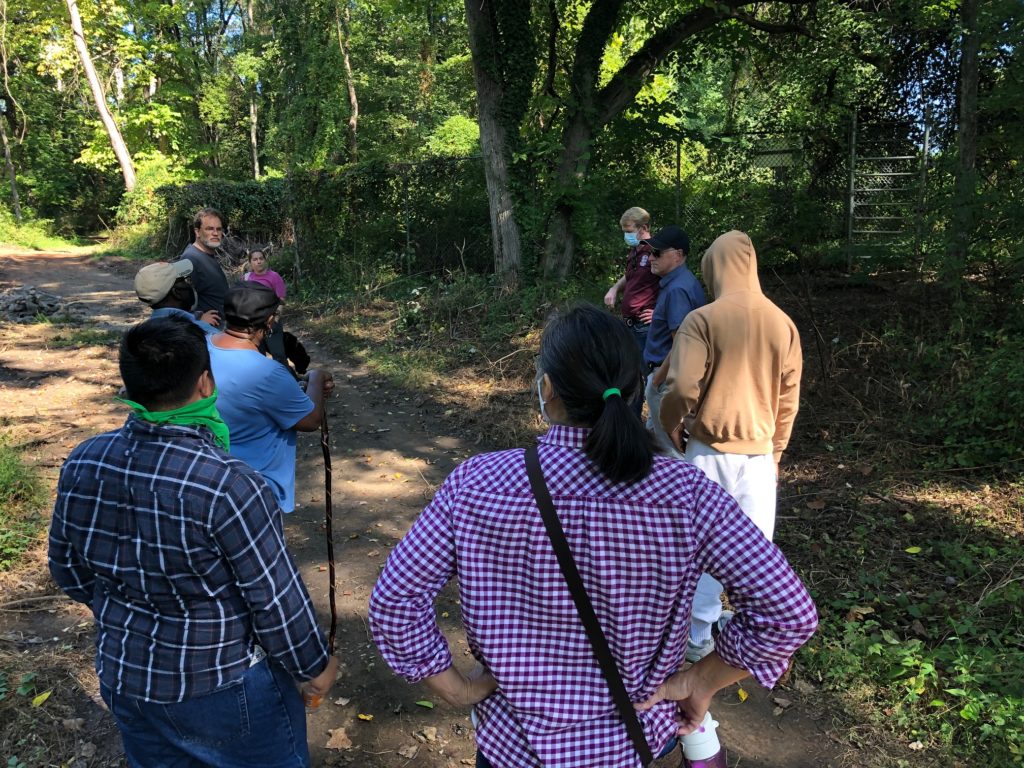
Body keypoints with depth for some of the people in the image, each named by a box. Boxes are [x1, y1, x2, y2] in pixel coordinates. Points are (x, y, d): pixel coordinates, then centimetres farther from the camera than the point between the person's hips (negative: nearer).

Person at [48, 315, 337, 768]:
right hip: (225, 687, -5)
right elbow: (277, 600, -22)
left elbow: (70, 571, 4)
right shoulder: (228, 486, -32)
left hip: (125, 680, 6)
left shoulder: (81, 465, -12)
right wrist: (315, 665, -4)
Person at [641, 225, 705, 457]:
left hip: (667, 377, -10)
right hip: (668, 374, 10)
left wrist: (657, 378, -18)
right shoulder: (673, 283, 9)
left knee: (668, 443, 2)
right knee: (653, 432, 22)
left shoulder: (677, 289, -23)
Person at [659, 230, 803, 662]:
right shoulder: (782, 323, 1)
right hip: (760, 451, 3)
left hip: (710, 449, -3)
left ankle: (700, 637, 19)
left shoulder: (703, 320, -12)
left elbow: (681, 389, -18)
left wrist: (672, 431, 1)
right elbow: (788, 399, 6)